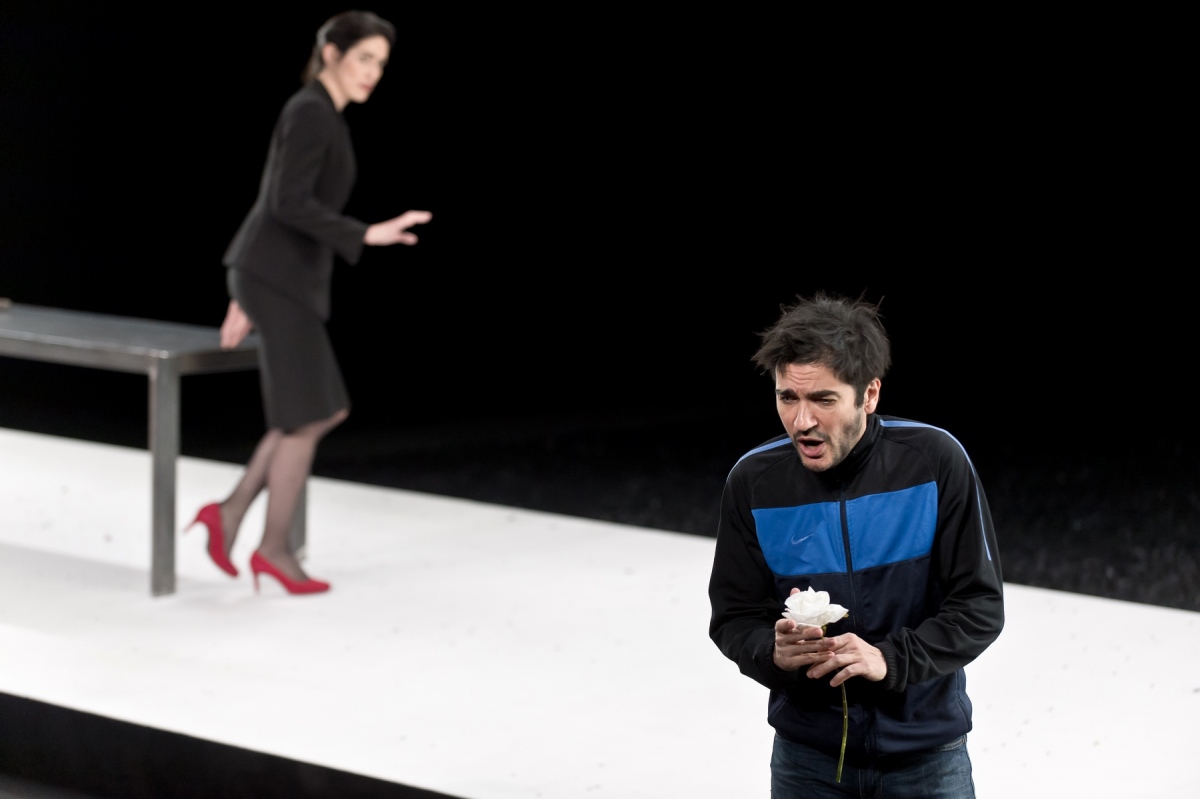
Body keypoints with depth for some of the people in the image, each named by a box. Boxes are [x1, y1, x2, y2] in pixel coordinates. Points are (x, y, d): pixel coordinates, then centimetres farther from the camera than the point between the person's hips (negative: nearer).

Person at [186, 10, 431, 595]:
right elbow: (286, 203, -23)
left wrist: (246, 296, 22)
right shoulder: (310, 113, -14)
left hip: (277, 277, 10)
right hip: (279, 280, -10)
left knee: (326, 412, 13)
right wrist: (367, 236, -23)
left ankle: (229, 514, 12)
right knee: (307, 420, 0)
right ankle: (274, 549, 11)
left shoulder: (316, 116, 18)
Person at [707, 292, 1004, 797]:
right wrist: (773, 652, -24)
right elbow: (733, 618, -2)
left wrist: (889, 659, -25)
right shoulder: (753, 481, -10)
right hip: (807, 757, 1)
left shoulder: (936, 461, -14)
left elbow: (980, 607, -11)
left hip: (926, 751, -1)